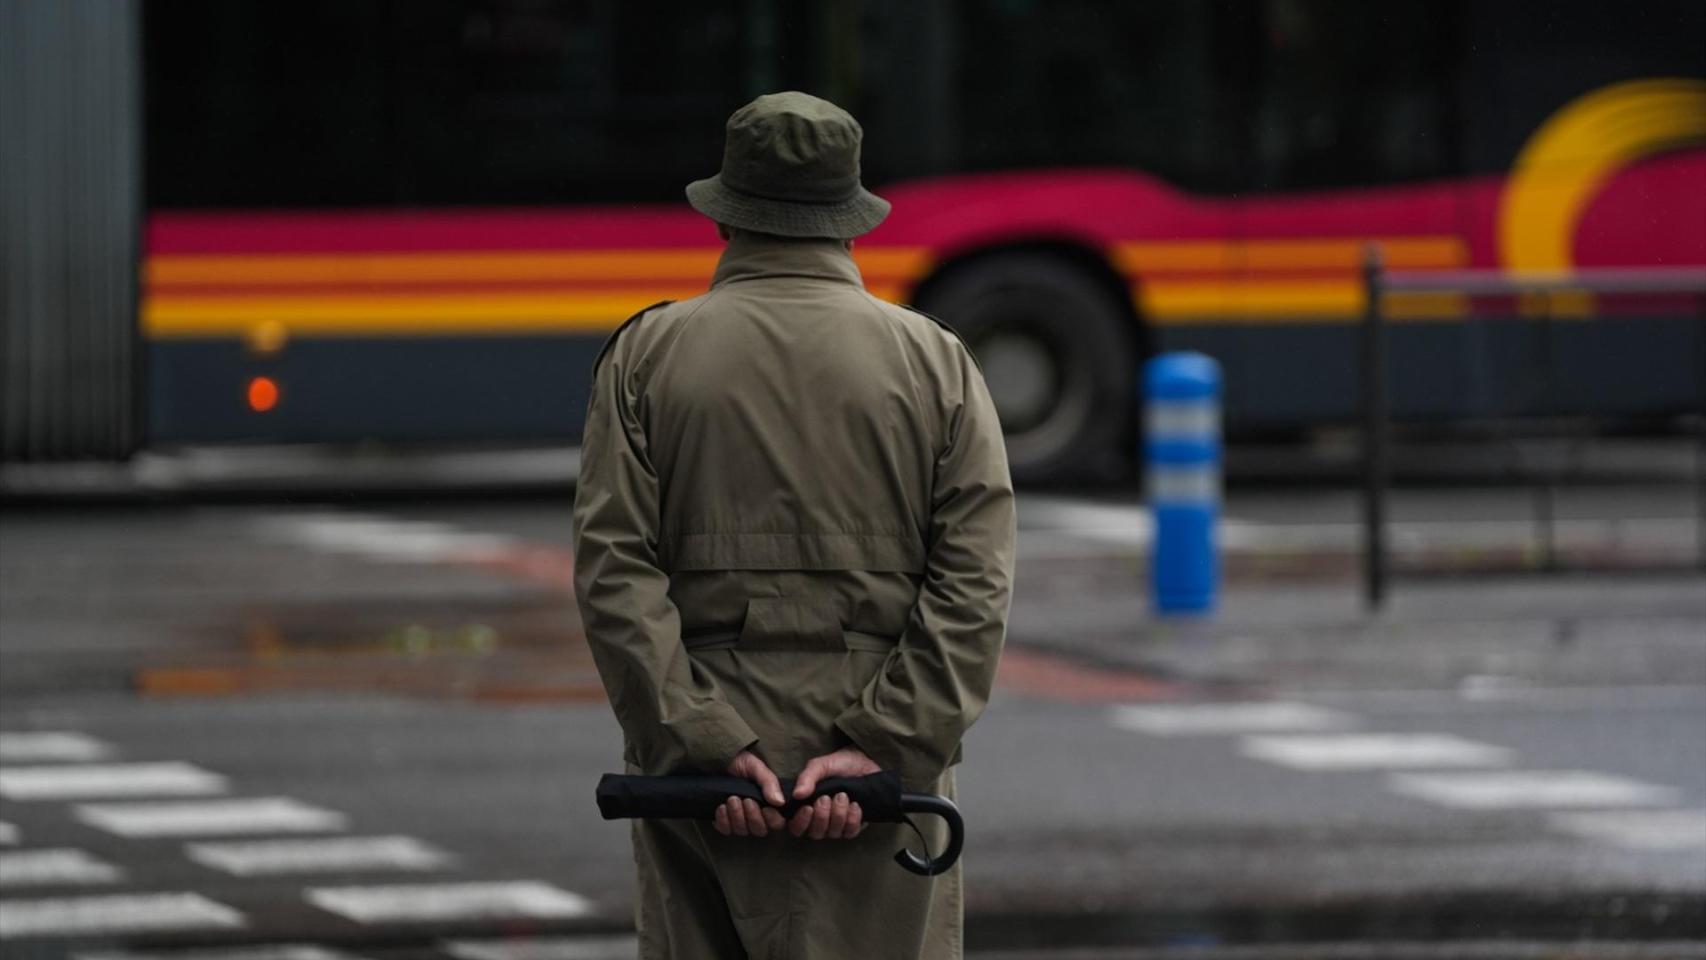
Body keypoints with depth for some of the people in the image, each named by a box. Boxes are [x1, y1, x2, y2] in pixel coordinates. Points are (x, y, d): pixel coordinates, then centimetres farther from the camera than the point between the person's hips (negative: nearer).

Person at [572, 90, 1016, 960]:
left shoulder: (648, 355, 5)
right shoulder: (936, 362, 5)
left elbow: (612, 571, -6)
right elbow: (975, 584, -5)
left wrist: (701, 745, -10)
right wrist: (882, 751, -10)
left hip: (695, 771, 1)